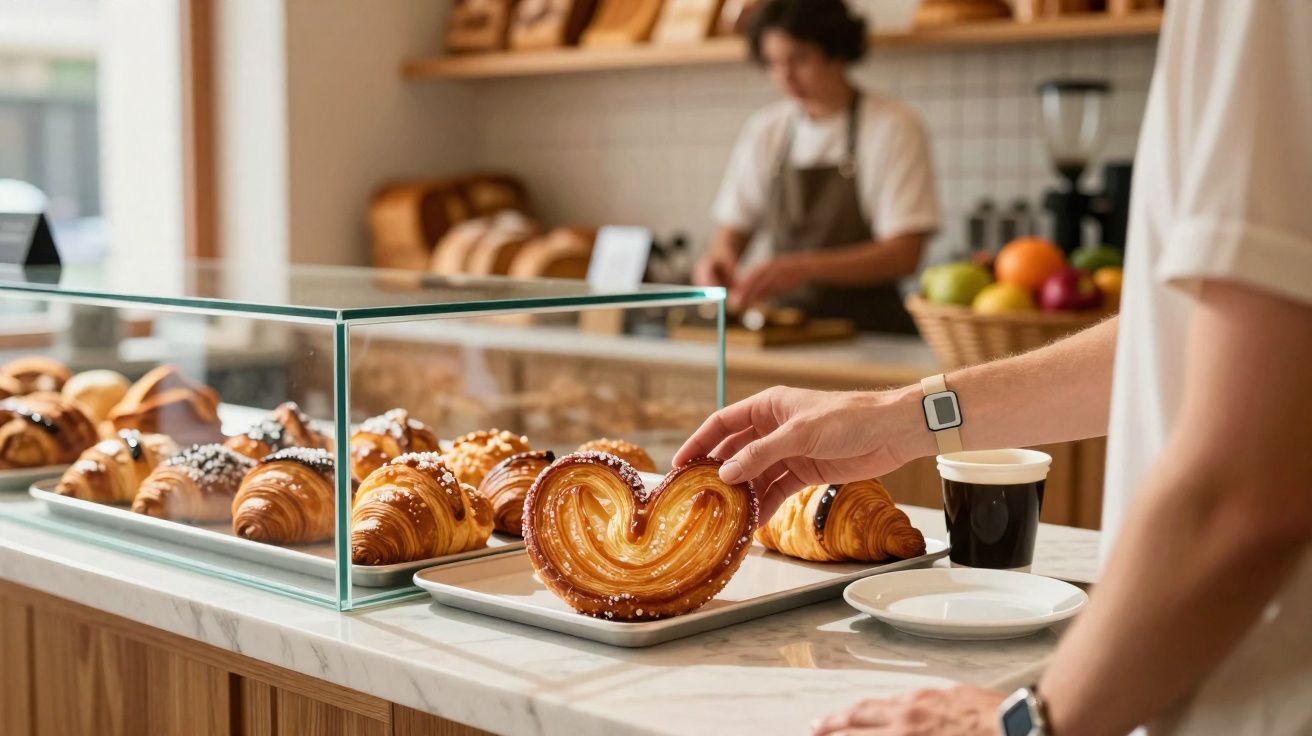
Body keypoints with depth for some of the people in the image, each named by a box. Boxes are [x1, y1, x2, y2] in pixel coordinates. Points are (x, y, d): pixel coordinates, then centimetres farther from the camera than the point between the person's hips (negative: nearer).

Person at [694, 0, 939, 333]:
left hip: (870, 332, -3)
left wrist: (803, 268, -22)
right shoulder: (764, 131, 12)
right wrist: (719, 258, -8)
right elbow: (733, 228, 17)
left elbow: (904, 255, -10)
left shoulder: (893, 127, -2)